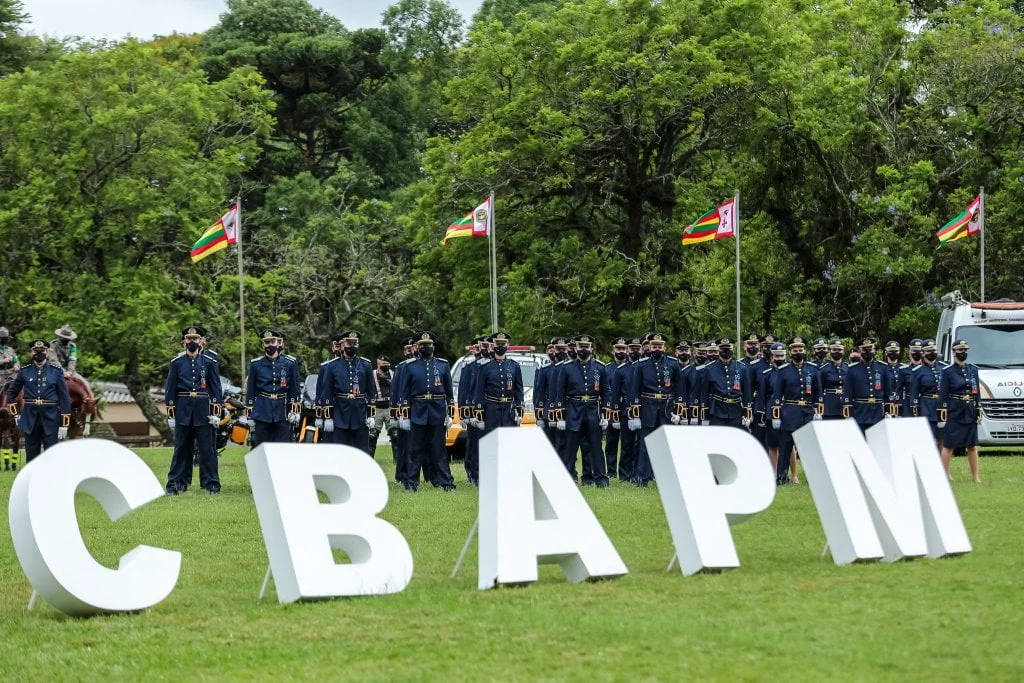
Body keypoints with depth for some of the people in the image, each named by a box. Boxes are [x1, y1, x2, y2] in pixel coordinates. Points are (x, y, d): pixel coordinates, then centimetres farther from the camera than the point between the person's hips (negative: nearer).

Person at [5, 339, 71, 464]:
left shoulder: (56, 372, 0)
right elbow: (11, 392, 16)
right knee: (31, 455, 8)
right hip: (30, 420, 2)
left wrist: (64, 424, -6)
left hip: (51, 421, -2)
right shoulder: (25, 372, 5)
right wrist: (15, 414, 7)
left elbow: (64, 398, -1)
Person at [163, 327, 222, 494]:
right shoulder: (177, 362, 5)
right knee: (181, 449, 5)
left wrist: (216, 412, -4)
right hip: (183, 410, 1)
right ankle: (176, 484, 10)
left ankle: (212, 484, 6)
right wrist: (170, 414, 1)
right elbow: (170, 389, 6)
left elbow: (216, 388, 3)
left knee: (207, 449, 1)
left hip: (203, 411, -1)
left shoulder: (210, 362, 3)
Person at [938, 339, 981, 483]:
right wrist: (942, 415, -10)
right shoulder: (948, 371, -2)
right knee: (948, 445, -2)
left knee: (972, 445, 7)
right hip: (954, 413, -4)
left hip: (970, 414, 4)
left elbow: (977, 392, 14)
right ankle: (945, 475, 5)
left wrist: (978, 412, 9)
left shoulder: (973, 369, 12)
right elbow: (942, 394, -5)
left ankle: (975, 476, 12)